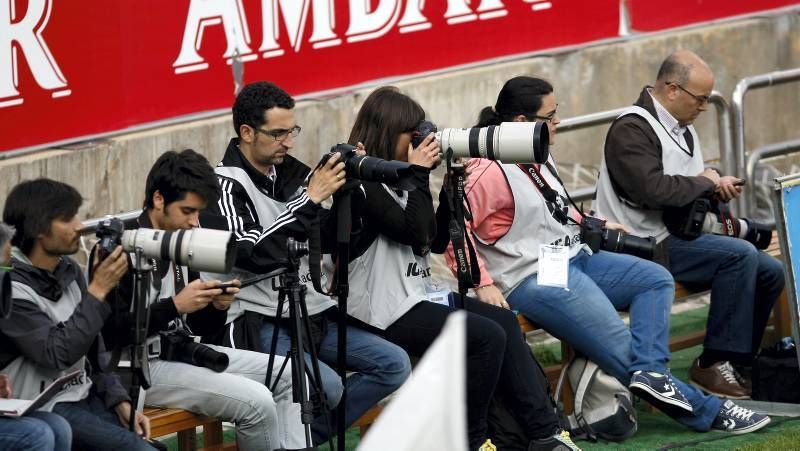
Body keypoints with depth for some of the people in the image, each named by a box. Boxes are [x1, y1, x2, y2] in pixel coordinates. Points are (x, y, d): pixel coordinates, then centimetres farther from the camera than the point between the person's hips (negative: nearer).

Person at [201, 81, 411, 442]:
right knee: (327, 387, -30)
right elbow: (255, 254, -24)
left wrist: (350, 189, -3)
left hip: (312, 314, 8)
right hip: (258, 324, -8)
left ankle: (305, 436, 2)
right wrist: (310, 199, -21)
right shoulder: (224, 186, -10)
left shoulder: (290, 174, 11)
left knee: (394, 364, -2)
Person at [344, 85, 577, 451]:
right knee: (487, 336, -19)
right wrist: (419, 174, -14)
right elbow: (414, 231, -21)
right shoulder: (362, 184, -14)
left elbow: (435, 238, 14)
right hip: (387, 310, -10)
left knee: (505, 322, 0)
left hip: (418, 294, 10)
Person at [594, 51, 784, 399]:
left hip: (681, 236, 10)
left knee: (770, 273, 2)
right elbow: (652, 189, -28)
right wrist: (705, 182, -13)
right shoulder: (631, 130, -14)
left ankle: (738, 362, 11)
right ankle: (713, 364, -21)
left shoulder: (681, 127, 17)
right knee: (740, 254, -27)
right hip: (650, 243, -10)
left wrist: (719, 184, 6)